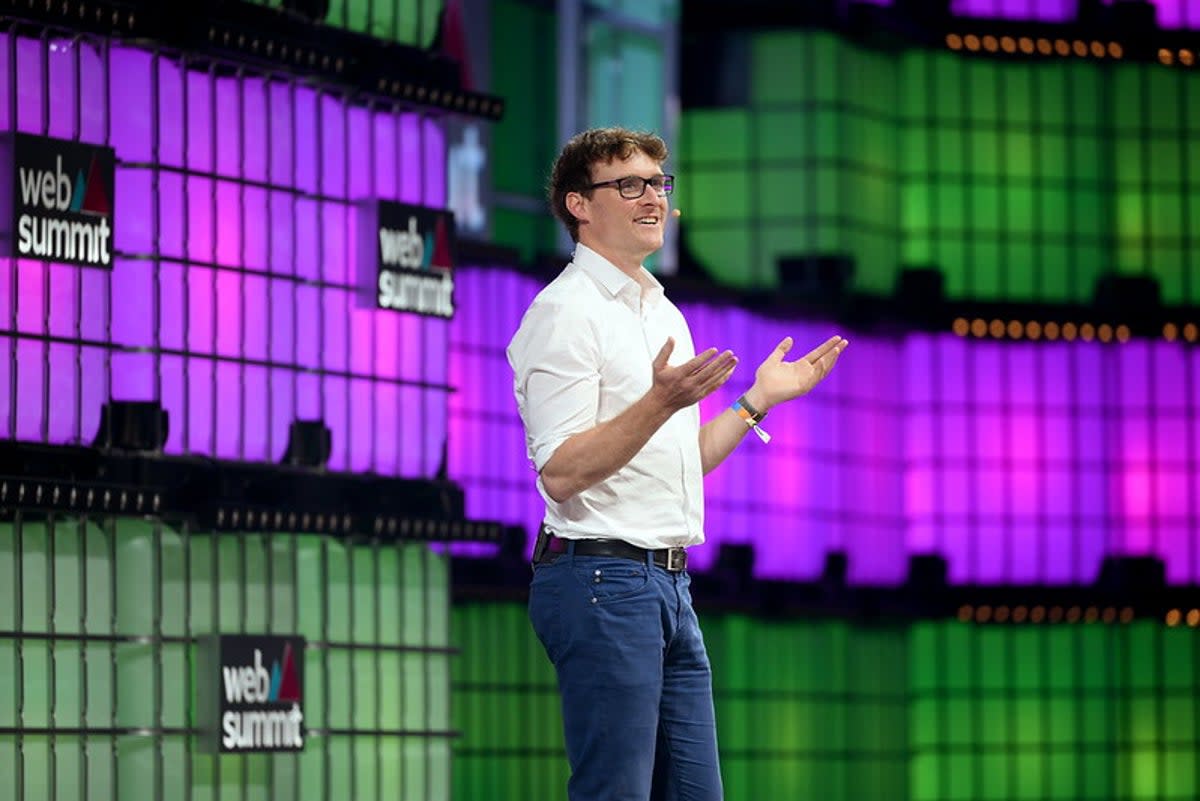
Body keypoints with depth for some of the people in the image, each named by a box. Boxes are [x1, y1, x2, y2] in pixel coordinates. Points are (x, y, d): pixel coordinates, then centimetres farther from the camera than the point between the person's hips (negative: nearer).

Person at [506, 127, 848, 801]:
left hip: (668, 586, 9)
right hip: (602, 578, -9)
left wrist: (759, 401, 21)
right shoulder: (565, 312, -9)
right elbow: (560, 473, -18)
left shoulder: (665, 314, 20)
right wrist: (661, 403, -27)